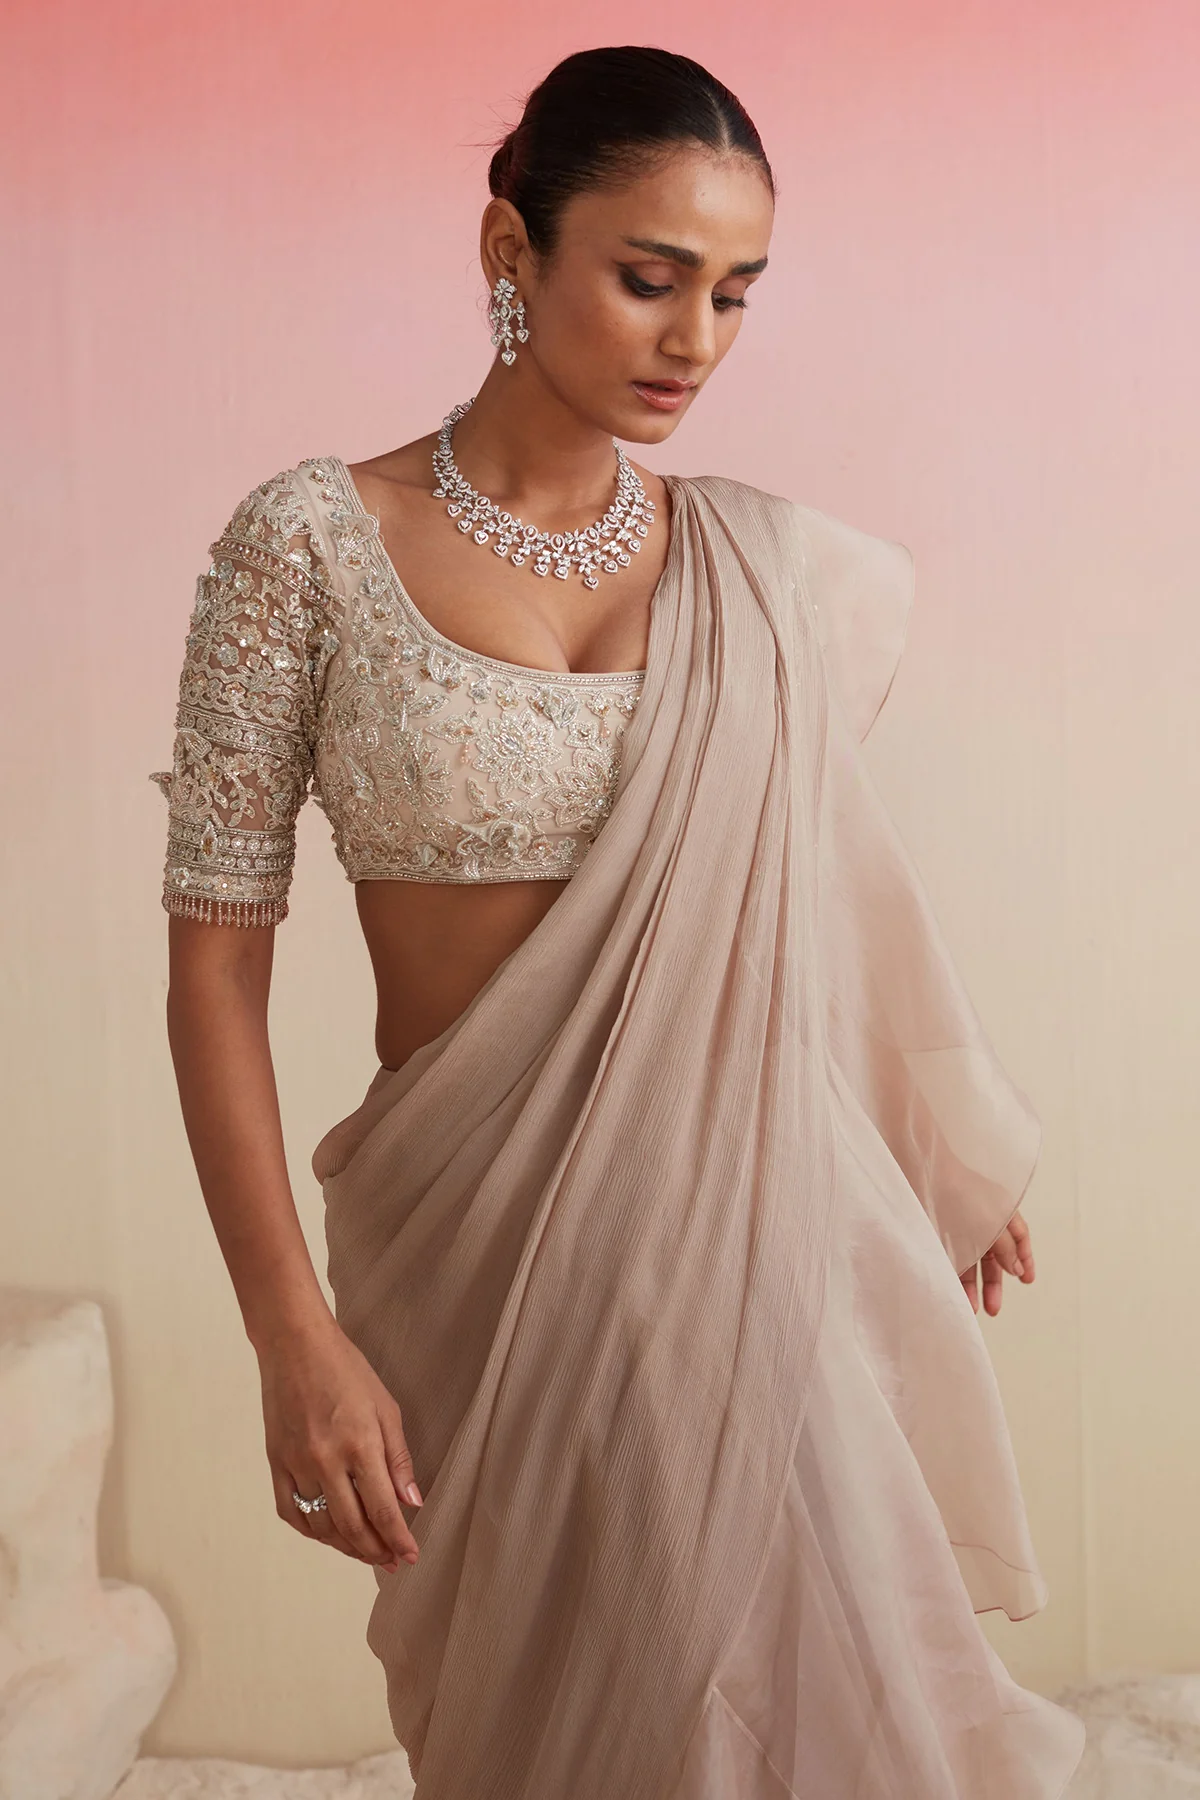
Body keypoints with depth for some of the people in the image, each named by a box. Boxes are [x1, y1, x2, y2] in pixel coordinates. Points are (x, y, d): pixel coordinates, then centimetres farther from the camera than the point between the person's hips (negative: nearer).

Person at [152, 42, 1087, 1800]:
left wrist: (951, 1158, 21)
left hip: (755, 1220, 2)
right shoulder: (316, 544, -6)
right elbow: (217, 963, -7)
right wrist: (294, 1335, -12)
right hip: (481, 1246, -2)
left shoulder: (770, 570, 3)